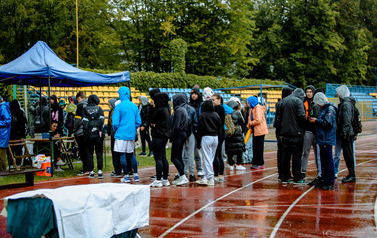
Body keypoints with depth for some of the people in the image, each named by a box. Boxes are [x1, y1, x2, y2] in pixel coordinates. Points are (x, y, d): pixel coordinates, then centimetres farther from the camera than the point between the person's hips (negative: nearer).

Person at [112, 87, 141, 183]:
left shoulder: (119, 106, -10)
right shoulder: (134, 106, 5)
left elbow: (115, 123, -11)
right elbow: (138, 122, 8)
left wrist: (115, 130, 7)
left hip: (121, 134, -5)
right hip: (132, 134, 5)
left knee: (122, 155, 1)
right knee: (131, 154, 15)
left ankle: (126, 176, 2)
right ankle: (136, 175, 14)